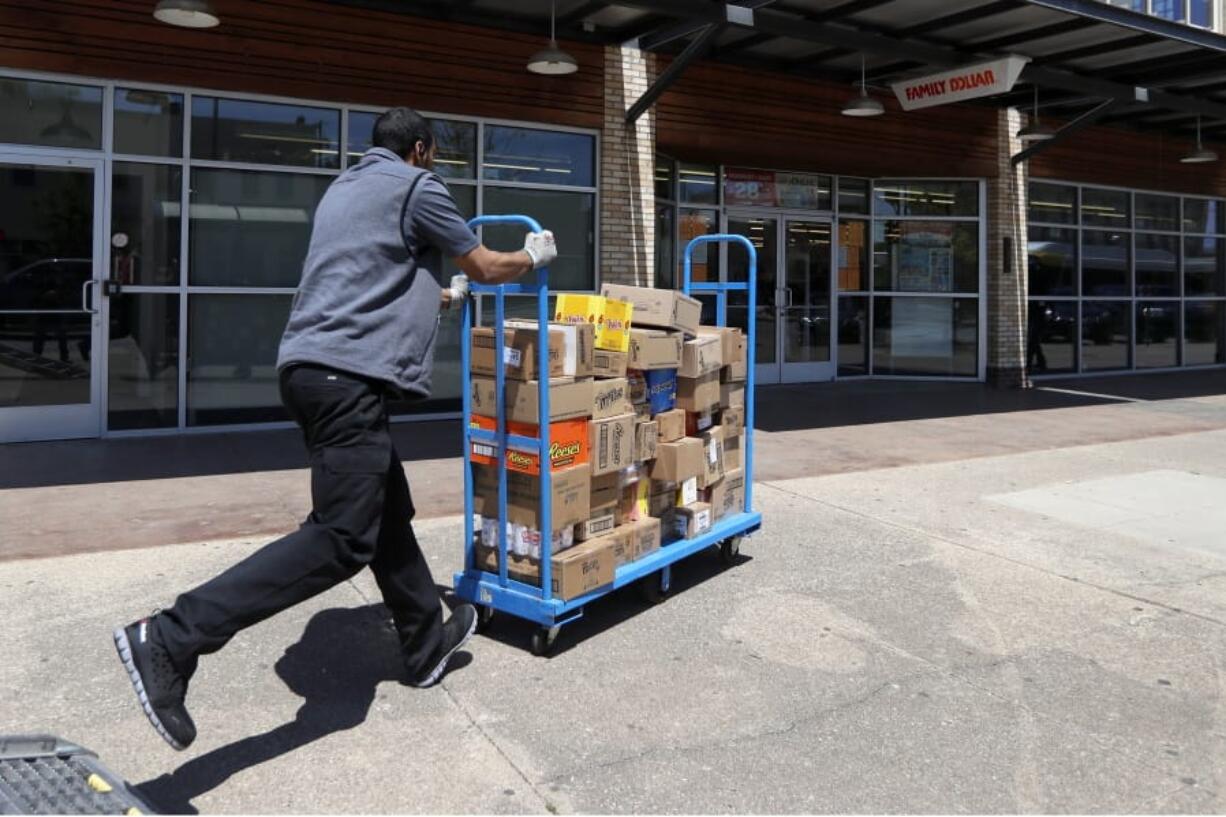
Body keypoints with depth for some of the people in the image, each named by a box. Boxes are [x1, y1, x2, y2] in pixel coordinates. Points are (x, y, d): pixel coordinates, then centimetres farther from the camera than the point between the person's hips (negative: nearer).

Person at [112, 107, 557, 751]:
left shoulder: (343, 187, 25)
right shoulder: (416, 187, 1)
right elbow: (486, 267, 9)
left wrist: (443, 295, 51)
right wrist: (534, 256, 29)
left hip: (312, 366, 10)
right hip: (349, 374, -10)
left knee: (388, 513, 17)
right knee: (342, 537, -12)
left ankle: (426, 644, 29)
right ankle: (171, 641, -17)